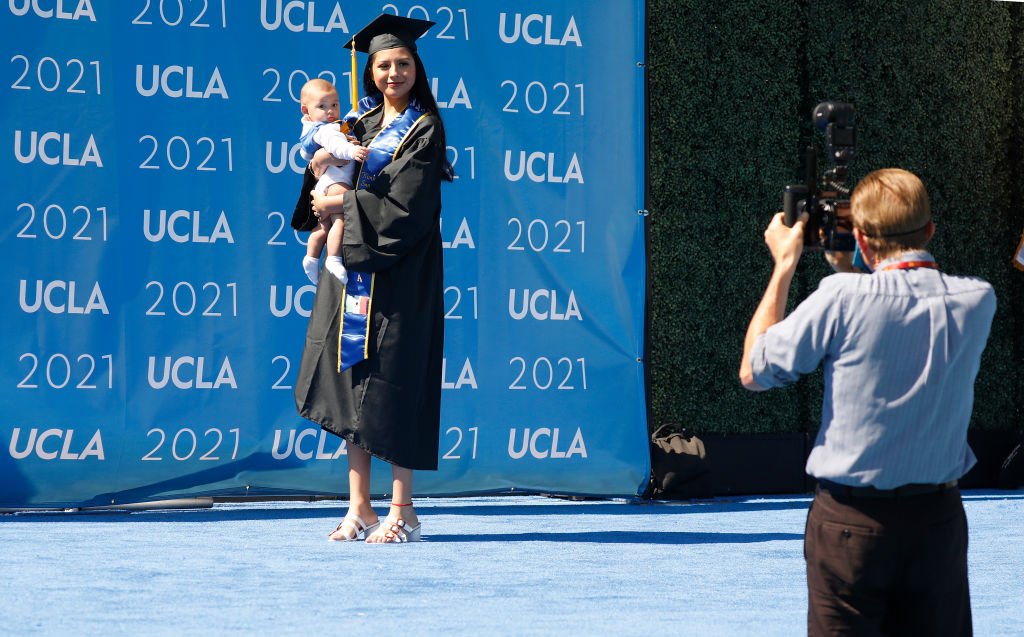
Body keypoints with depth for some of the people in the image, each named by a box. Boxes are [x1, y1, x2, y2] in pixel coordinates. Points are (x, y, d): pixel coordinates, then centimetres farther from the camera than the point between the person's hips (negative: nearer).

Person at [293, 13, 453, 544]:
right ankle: (359, 509, 8)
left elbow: (406, 204, -14)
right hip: (353, 270, 7)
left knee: (389, 392, -7)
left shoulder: (425, 131, -5)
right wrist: (322, 166, -2)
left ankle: (402, 511, -2)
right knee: (350, 383, 4)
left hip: (398, 275, -7)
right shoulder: (364, 126, 15)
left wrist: (344, 206, -10)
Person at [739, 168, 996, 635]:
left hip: (850, 522, -3)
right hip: (939, 519, 3)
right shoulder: (977, 302, -4)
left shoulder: (844, 298, -16)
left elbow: (754, 373, -4)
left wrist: (784, 265, 2)